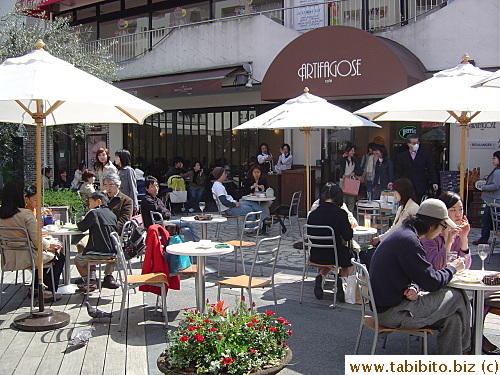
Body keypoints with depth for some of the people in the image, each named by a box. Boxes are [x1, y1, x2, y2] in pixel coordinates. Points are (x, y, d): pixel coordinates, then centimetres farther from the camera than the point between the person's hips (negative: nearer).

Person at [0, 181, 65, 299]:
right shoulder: (26, 214, -21)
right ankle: (50, 291, 19)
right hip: (26, 258, -7)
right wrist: (50, 244, 1)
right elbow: (37, 241, -20)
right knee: (60, 257, 17)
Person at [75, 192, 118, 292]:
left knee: (78, 259, 18)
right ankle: (108, 277, 21)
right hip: (112, 253, 6)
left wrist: (79, 223, 21)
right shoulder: (112, 214, 11)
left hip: (97, 252, -6)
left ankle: (90, 281, 4)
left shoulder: (93, 213, -6)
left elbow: (82, 227, -4)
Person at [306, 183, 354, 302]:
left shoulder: (312, 214, -4)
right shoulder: (340, 213, -15)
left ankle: (321, 276, 10)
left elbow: (310, 235, 7)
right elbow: (348, 236, -10)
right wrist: (349, 226, 11)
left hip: (316, 255, 4)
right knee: (349, 254, 29)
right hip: (335, 254, -3)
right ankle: (341, 279, 4)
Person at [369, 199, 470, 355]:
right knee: (458, 297, -4)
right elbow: (432, 282, -18)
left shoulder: (404, 233, 11)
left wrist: (413, 287, -5)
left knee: (452, 317, 2)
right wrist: (453, 267, 1)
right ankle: (464, 348, 19)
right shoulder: (408, 240, -22)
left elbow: (419, 273, 18)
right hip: (392, 312, -10)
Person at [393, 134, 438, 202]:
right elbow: (399, 173, 9)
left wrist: (434, 183, -8)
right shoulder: (401, 156, 10)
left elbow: (431, 170, 6)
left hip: (420, 189, 0)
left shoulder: (425, 155, 8)